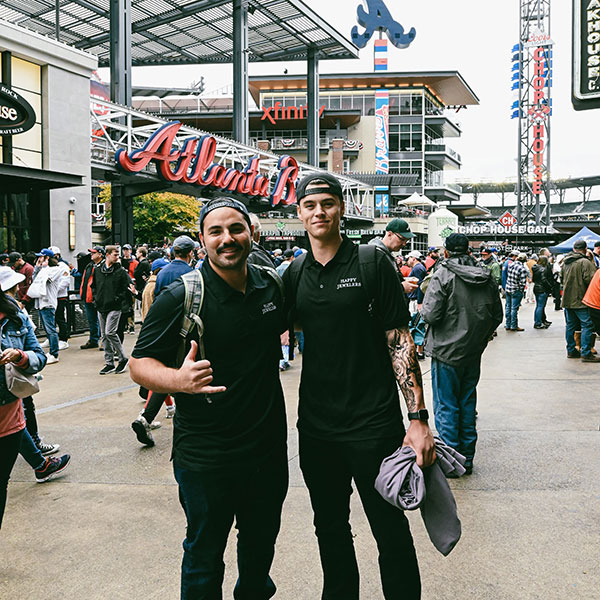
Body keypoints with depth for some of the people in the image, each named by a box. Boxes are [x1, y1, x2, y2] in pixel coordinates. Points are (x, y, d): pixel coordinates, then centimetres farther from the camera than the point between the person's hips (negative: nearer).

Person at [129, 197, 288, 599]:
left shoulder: (272, 285, 0)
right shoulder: (180, 297, -15)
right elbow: (140, 364, -14)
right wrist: (179, 379, -34)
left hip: (269, 447, 5)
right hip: (206, 457, -5)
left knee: (262, 541, 26)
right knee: (204, 556, 12)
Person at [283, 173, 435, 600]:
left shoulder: (372, 262, -7)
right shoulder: (294, 274, 5)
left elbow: (400, 341, -10)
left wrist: (418, 417, -15)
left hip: (373, 423, -4)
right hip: (315, 425, 5)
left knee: (390, 529, 6)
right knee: (330, 527, 19)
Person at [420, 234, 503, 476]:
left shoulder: (443, 274, -15)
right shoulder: (488, 277, 4)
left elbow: (431, 314, -20)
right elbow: (497, 316, 9)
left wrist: (422, 308, 2)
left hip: (447, 352, -6)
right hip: (474, 354, 6)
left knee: (446, 406, 4)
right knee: (467, 404, 16)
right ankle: (467, 459, 24)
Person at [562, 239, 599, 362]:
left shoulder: (566, 263, 13)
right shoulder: (585, 262, -13)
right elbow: (589, 279, -21)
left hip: (567, 299, 8)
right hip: (580, 300, -8)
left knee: (570, 325, 13)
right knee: (587, 325, -5)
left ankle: (571, 351, 19)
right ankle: (586, 354, -7)